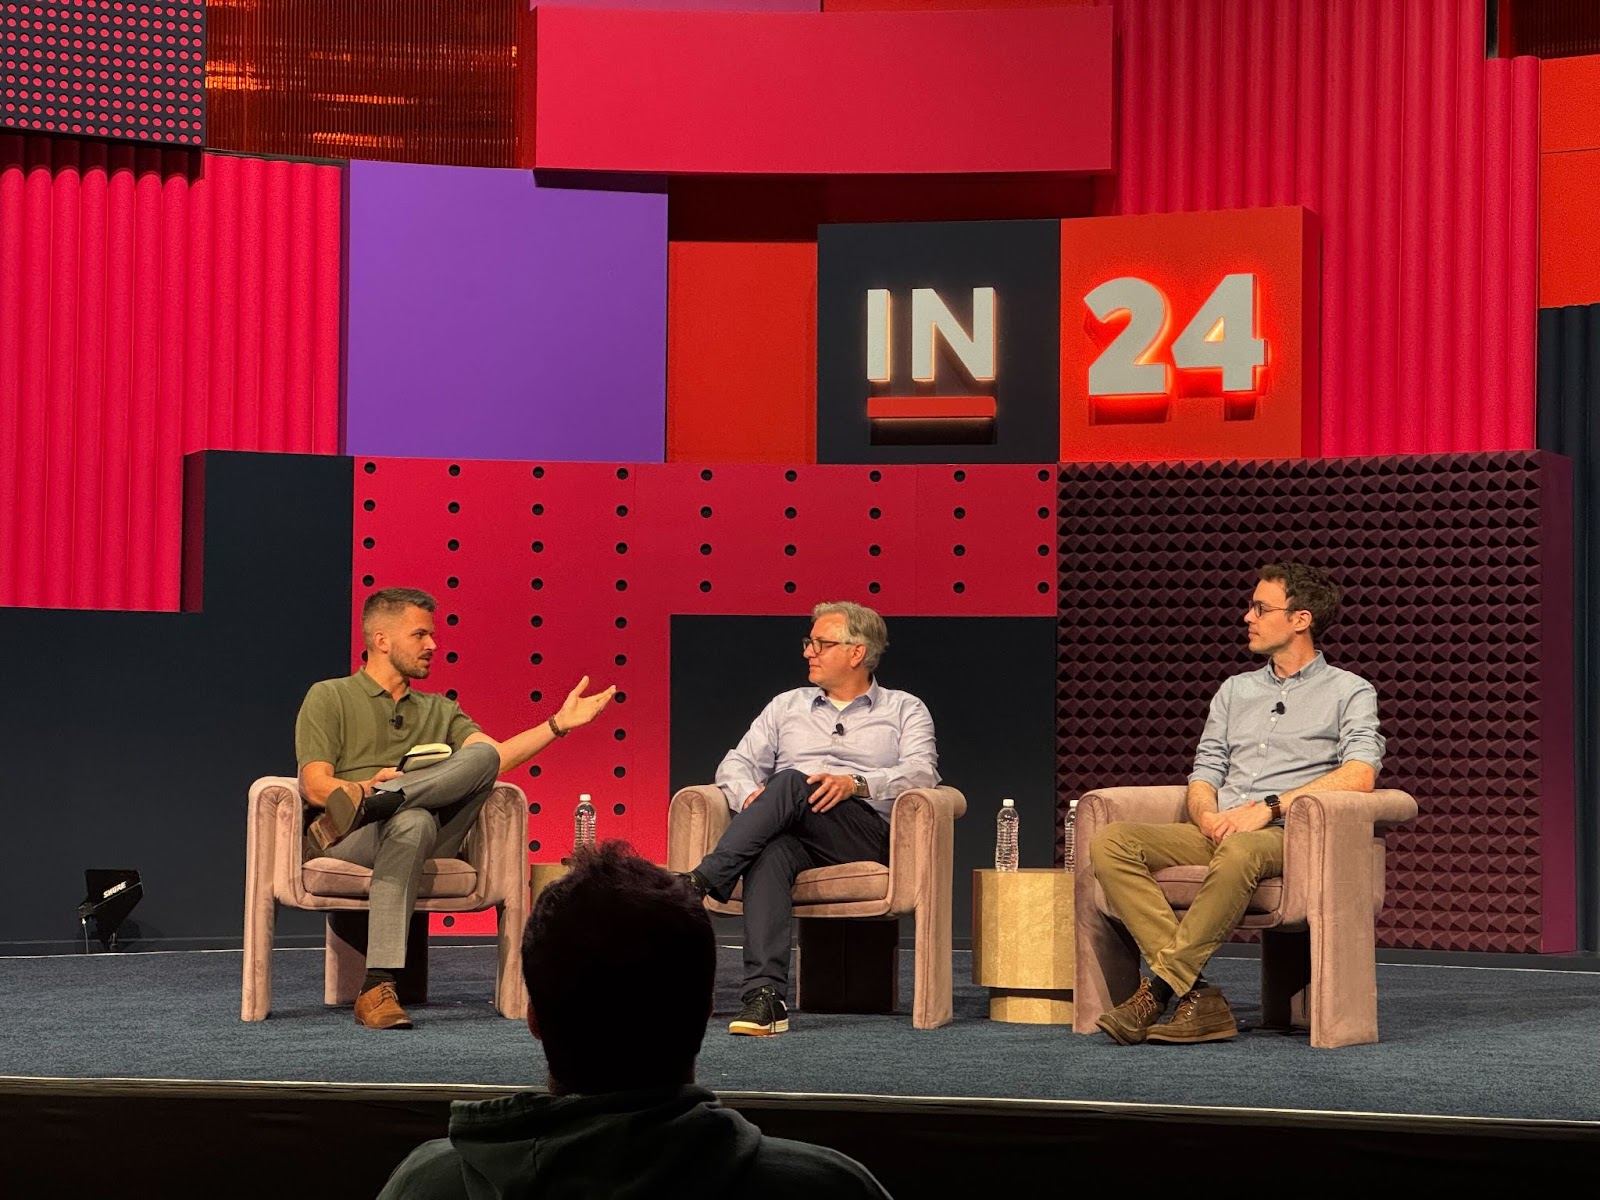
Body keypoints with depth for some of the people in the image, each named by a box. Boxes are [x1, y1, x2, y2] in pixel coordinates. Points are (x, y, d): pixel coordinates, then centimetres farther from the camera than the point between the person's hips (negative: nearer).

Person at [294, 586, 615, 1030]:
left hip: (430, 844, 4)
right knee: (413, 822, -42)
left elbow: (495, 756, 10)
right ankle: (378, 988, -51)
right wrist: (364, 785, -20)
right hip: (346, 843, -4)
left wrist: (559, 724, -2)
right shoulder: (329, 698, 16)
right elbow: (315, 786, 2)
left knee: (482, 757, -23)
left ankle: (372, 803, -43)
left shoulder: (439, 711, 30)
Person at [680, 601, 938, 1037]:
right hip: (790, 834, 2)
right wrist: (749, 794, -5)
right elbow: (737, 763, 20)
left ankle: (701, 881, -41)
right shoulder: (788, 706, 31)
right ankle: (765, 996, -50)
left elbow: (922, 772, 1)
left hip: (867, 832, -2)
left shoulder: (903, 710, 20)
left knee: (791, 783, -33)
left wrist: (856, 783, -17)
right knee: (770, 853, -37)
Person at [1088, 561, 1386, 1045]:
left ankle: (1158, 988, -35)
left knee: (1238, 853, -43)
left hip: (1285, 834, -6)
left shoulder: (1349, 692, 9)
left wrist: (1270, 807, -17)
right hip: (1215, 834, 6)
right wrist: (1206, 814, -5)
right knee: (1110, 842, -22)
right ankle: (1197, 997, -33)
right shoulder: (1235, 690, 28)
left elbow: (1359, 774, -8)